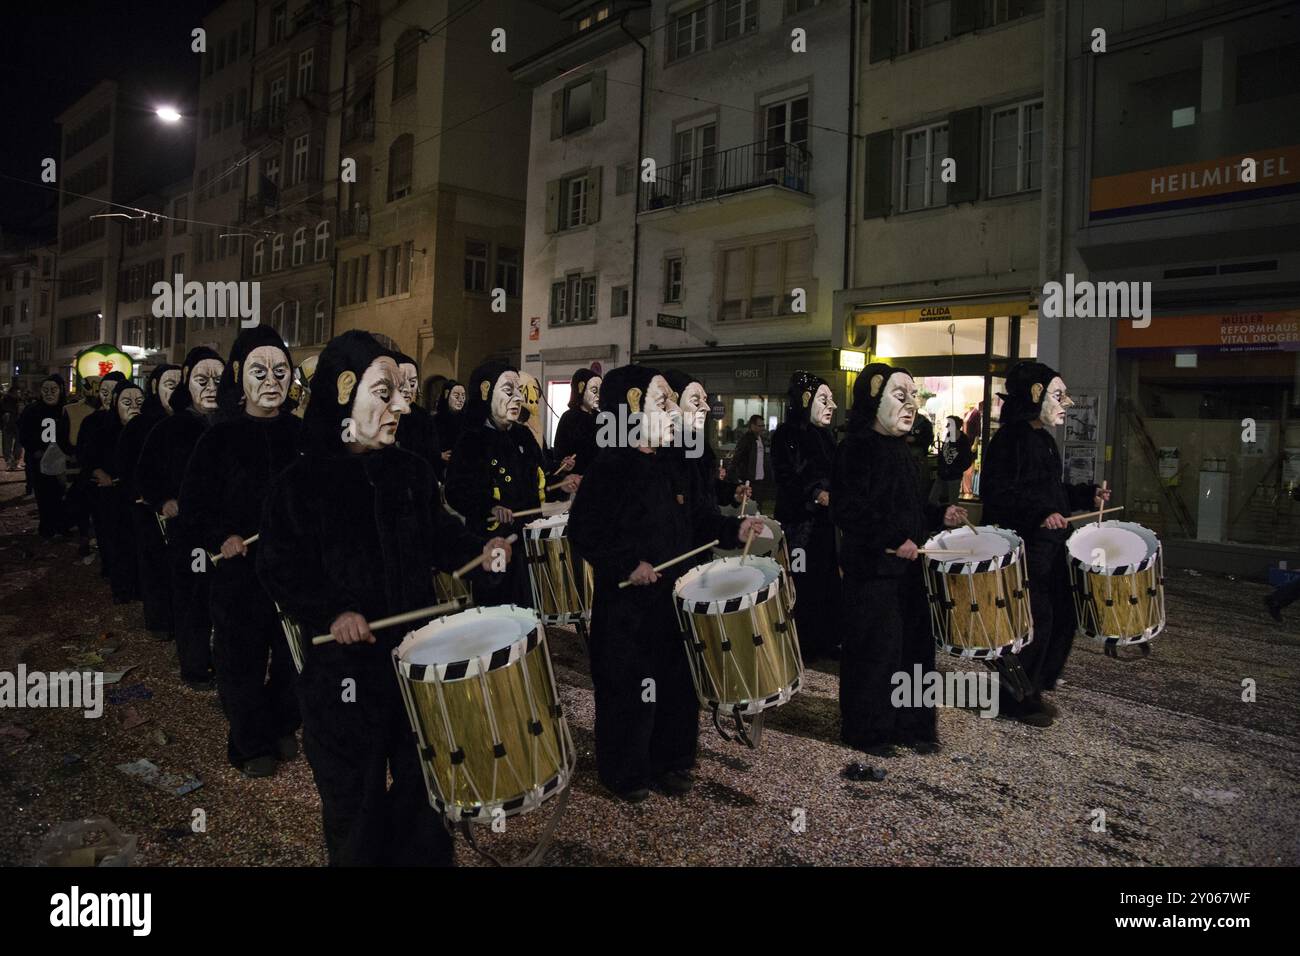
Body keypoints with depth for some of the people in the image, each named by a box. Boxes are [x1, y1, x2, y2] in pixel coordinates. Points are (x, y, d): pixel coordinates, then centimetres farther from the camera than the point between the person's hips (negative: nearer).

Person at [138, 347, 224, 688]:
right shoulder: (171, 428, 3)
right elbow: (145, 475, 10)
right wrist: (163, 502, -5)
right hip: (187, 529, 0)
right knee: (190, 598, 4)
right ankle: (194, 666, 18)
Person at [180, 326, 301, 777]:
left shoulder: (302, 433, 4)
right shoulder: (220, 438, -1)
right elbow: (194, 500, 1)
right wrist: (221, 536, -13)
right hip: (239, 567, -2)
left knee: (294, 652, 10)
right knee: (243, 655, 6)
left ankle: (283, 727, 32)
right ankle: (252, 744, 23)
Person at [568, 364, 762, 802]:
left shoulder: (670, 467, 8)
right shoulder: (609, 469, -15)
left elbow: (697, 519, 14)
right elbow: (584, 531, -18)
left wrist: (733, 529, -2)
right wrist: (627, 564, -23)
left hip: (675, 596, 7)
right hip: (627, 604, -7)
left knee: (677, 682, 15)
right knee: (629, 687, 5)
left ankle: (670, 760, 34)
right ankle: (626, 773, 24)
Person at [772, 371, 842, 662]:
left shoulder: (827, 436, 14)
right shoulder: (786, 436, -8)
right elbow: (787, 481, -17)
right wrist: (818, 495, -25)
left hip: (825, 522, 7)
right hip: (798, 524, -7)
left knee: (828, 580, 9)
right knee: (801, 584, -2)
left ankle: (827, 640, 21)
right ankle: (799, 647, 10)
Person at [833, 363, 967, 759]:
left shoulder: (901, 449, 15)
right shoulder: (857, 447, -13)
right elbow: (849, 510, -21)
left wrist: (939, 516, 9)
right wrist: (894, 540, -23)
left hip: (906, 565, 9)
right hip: (872, 567, -9)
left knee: (914, 644, 12)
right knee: (876, 648, -1)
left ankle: (910, 725, 25)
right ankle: (867, 730, 14)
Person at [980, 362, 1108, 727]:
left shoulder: (1044, 440, 16)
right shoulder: (1009, 439, -14)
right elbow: (997, 494, -23)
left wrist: (1087, 494, 13)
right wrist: (1041, 514, -31)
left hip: (1049, 546, 10)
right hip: (1022, 548, -10)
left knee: (1062, 617, 12)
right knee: (1035, 622, -5)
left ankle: (1035, 689, 27)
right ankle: (1018, 700, 12)